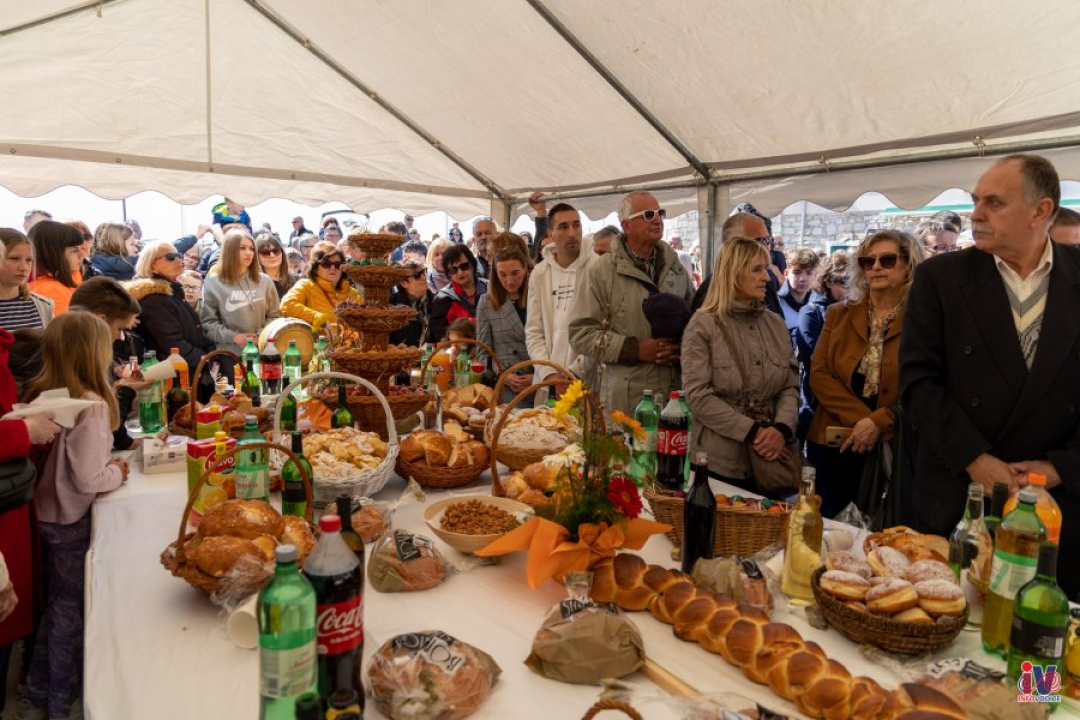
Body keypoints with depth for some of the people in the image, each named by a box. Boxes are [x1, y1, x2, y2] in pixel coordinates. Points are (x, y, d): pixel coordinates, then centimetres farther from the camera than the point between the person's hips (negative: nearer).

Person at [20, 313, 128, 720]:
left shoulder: (42, 397, -3)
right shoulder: (92, 406, -25)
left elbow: (61, 458, 6)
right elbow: (88, 480, -25)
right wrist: (117, 472, -7)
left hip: (47, 514, 7)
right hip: (73, 522, -7)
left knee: (56, 603, 23)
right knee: (71, 610, 10)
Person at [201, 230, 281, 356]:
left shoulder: (264, 281, 10)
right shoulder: (213, 282, 2)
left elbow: (274, 316, 9)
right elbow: (208, 323, -1)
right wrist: (233, 337, -14)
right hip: (228, 354, -2)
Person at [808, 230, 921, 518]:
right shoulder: (838, 314, 8)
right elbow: (819, 374, -1)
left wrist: (879, 422, -18)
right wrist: (859, 419, -12)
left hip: (896, 449, -2)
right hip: (833, 444, 3)